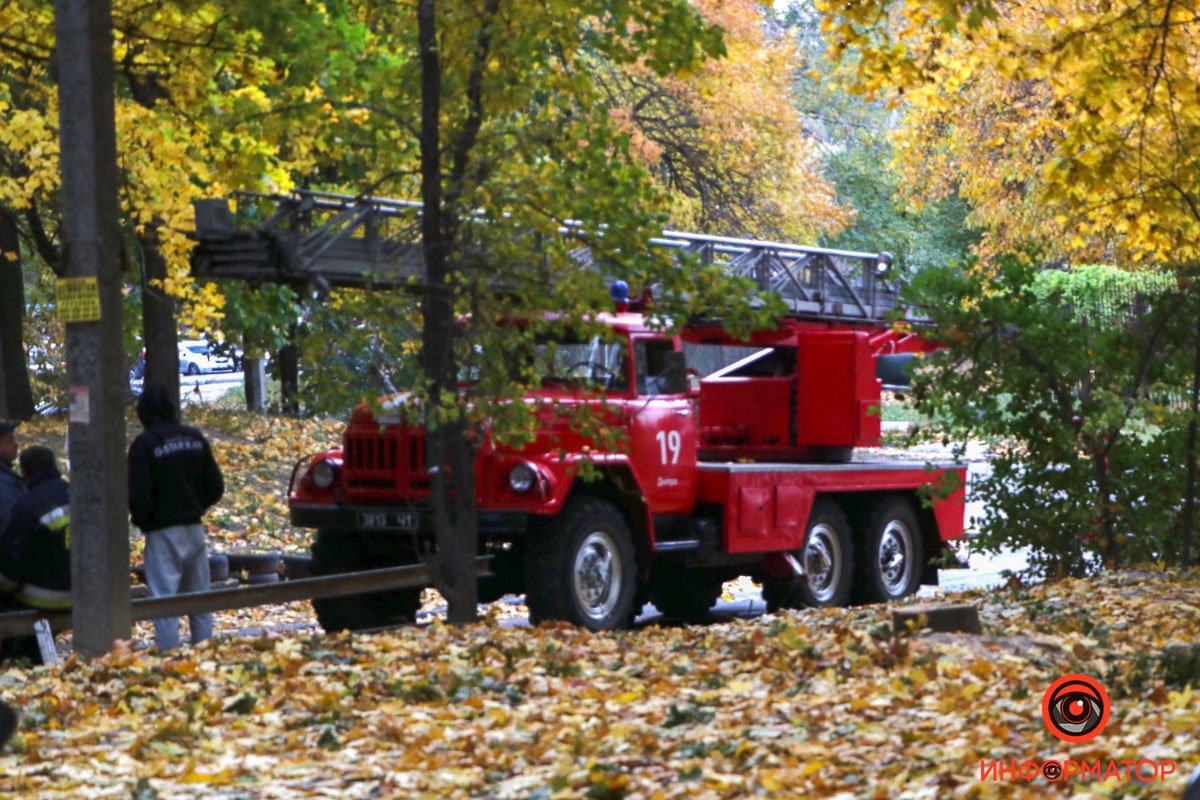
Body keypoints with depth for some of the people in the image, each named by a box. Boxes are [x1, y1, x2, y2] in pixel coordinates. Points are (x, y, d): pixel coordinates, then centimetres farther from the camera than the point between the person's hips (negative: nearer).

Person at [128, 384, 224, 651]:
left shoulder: (144, 444, -13)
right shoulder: (195, 438, 4)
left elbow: (138, 496, -16)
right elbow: (216, 486, 6)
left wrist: (141, 521, 2)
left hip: (162, 531, -6)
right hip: (194, 528, 6)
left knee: (164, 600, -4)